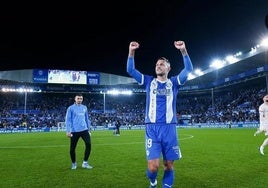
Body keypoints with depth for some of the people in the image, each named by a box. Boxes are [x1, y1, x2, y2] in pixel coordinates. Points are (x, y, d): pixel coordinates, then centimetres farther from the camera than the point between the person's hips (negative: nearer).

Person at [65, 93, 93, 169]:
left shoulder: (84, 108, 12)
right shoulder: (71, 108, 0)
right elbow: (68, 120, -3)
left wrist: (89, 129, 17)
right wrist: (68, 131, -11)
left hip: (84, 130, 3)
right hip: (74, 131, -3)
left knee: (88, 144, -9)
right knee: (72, 148, 4)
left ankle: (85, 162, 5)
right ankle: (74, 163, 25)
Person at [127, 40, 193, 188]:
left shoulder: (174, 82, 10)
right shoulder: (149, 81, 11)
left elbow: (188, 69, -3)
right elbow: (130, 70, 4)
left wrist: (183, 51, -17)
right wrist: (131, 52, -9)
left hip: (169, 128, 1)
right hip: (152, 128, 0)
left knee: (169, 164, 7)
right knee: (153, 166, -7)